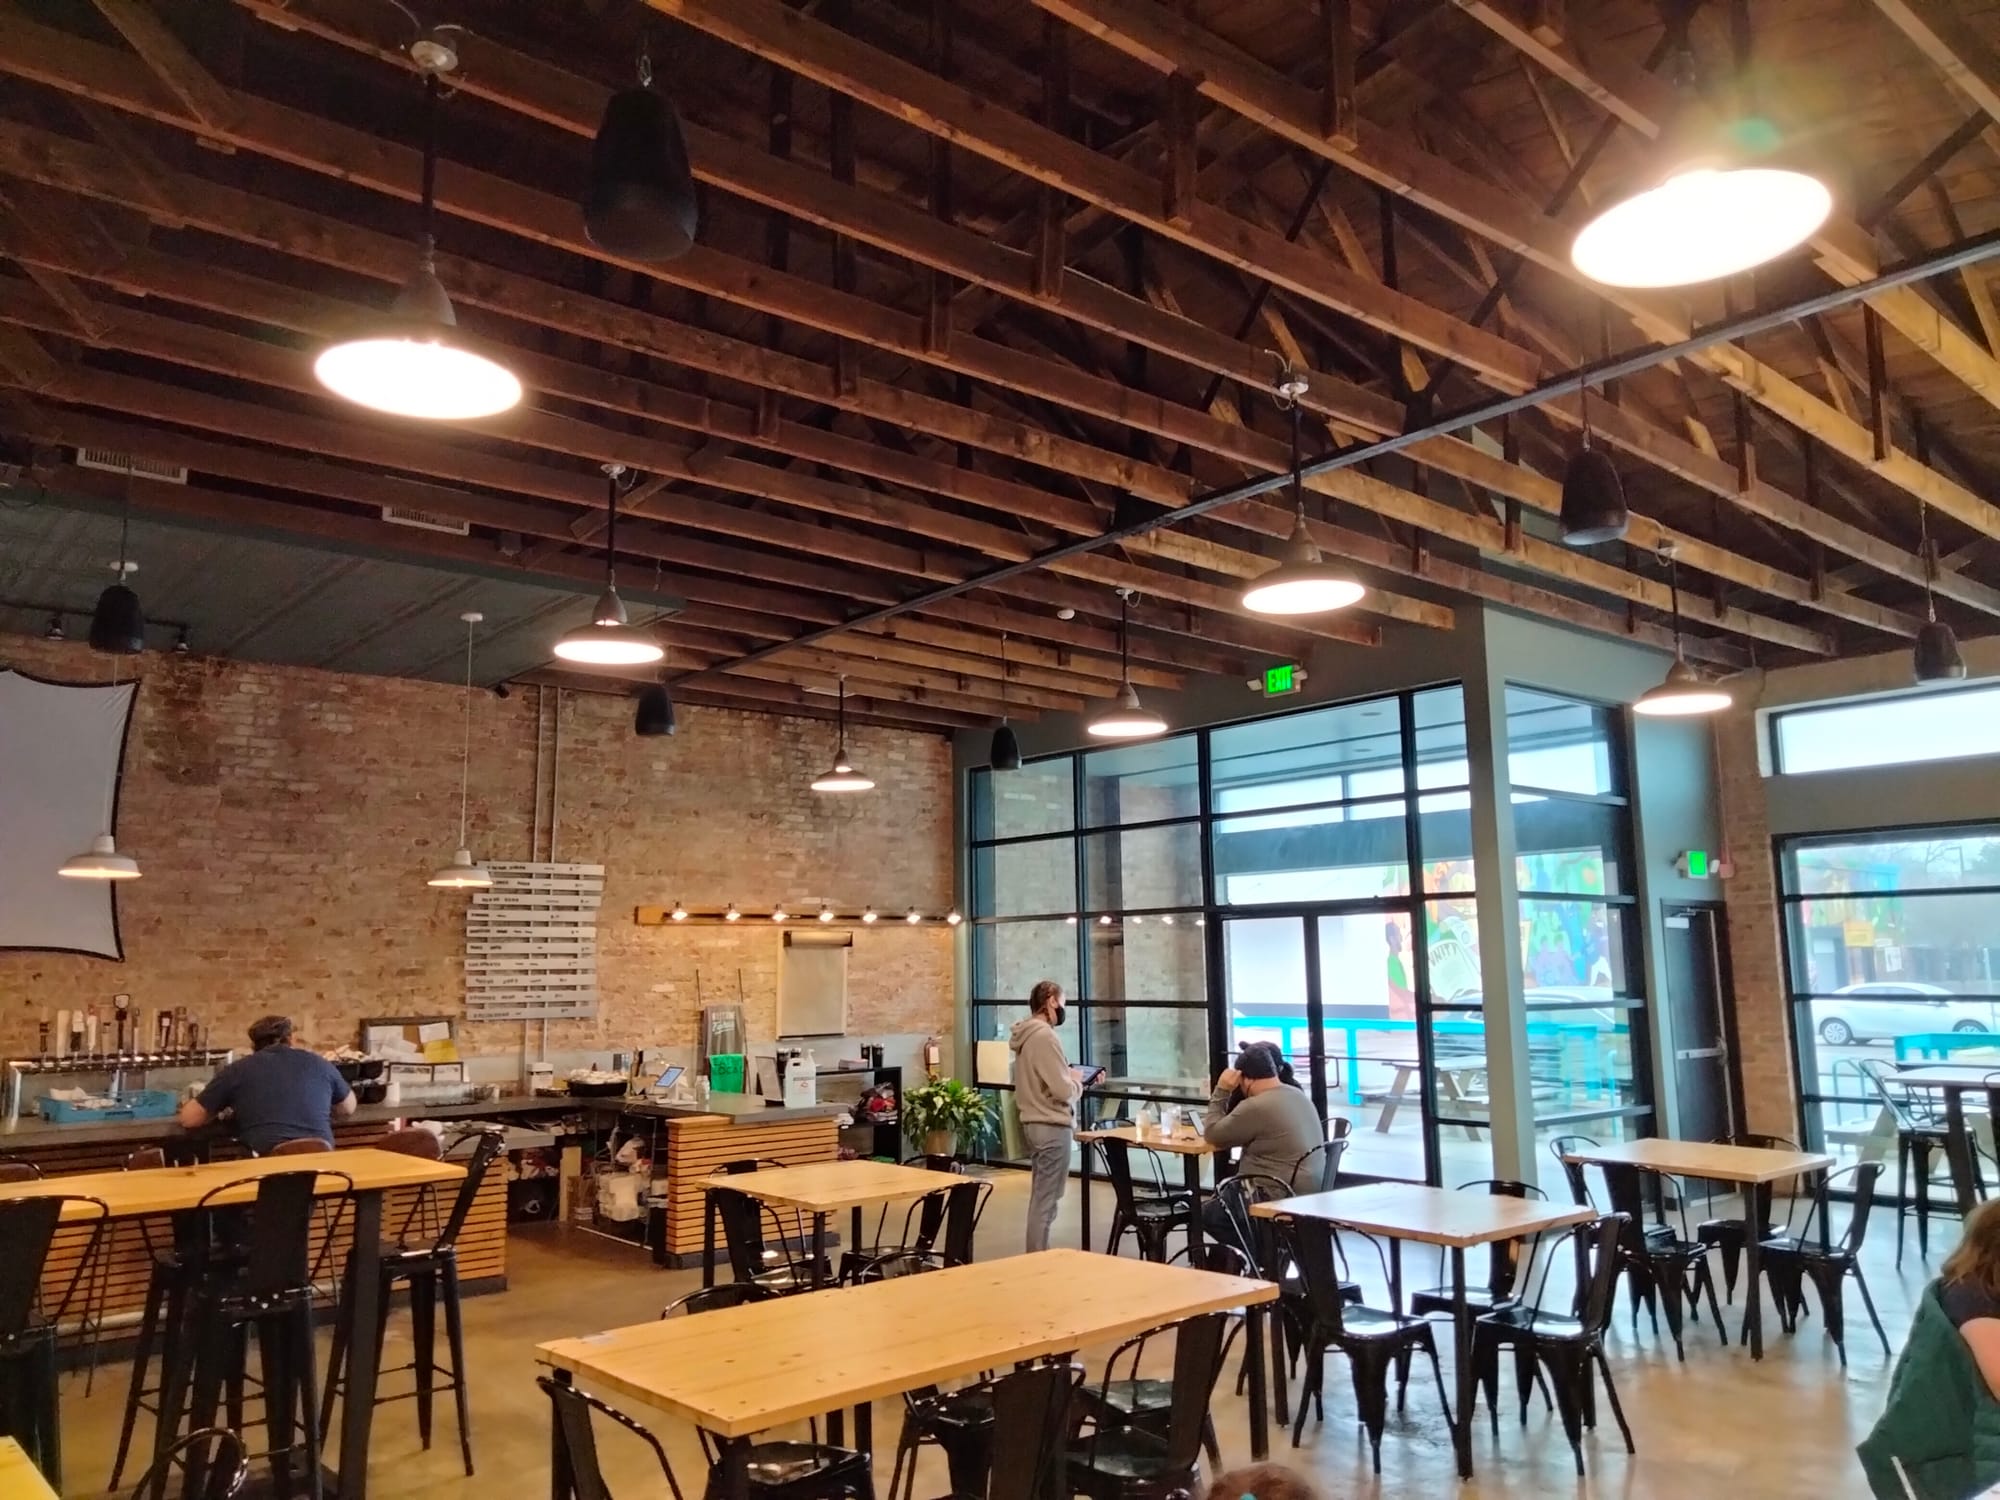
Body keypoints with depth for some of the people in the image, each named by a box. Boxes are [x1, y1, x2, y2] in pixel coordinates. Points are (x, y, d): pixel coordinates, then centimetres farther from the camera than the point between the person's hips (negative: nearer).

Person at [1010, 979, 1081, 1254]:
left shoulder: (1026, 1035, 10)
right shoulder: (1045, 1036, -19)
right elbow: (1063, 1090, -22)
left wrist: (1071, 1076, 9)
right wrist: (1080, 1083, -2)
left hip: (1034, 1123, 10)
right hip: (1052, 1127, -10)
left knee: (1041, 1197, 18)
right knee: (1046, 1200, -4)